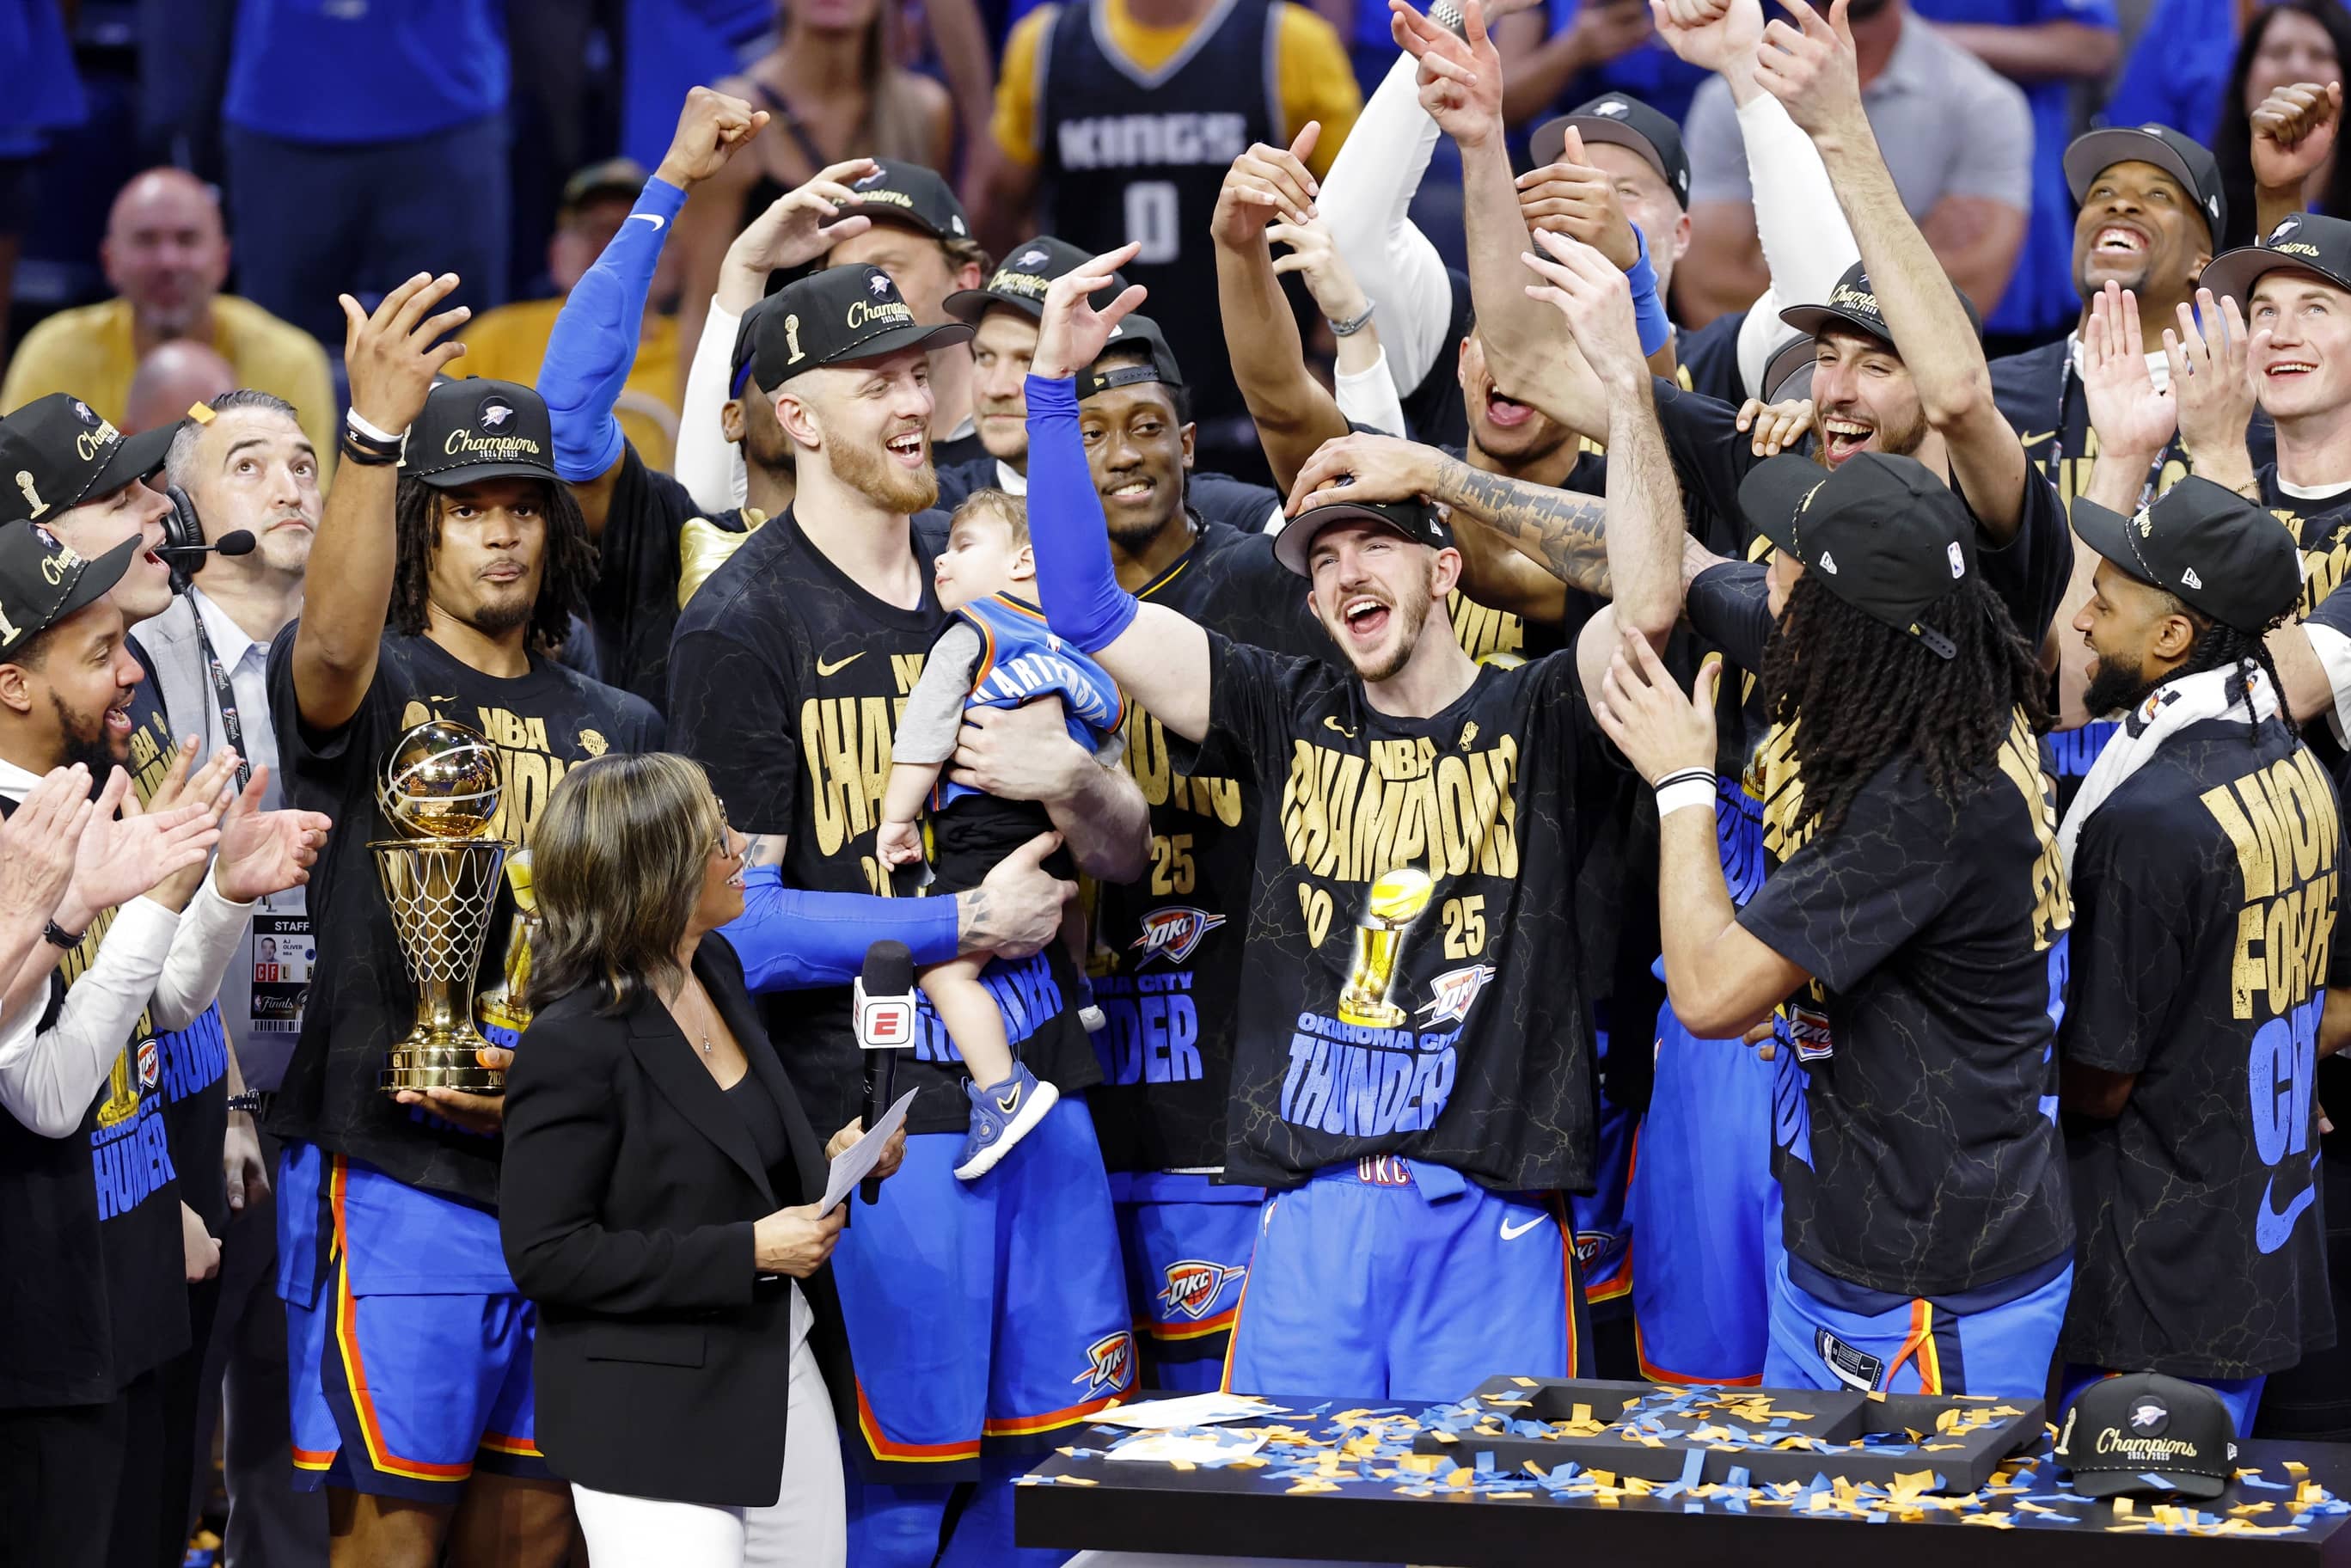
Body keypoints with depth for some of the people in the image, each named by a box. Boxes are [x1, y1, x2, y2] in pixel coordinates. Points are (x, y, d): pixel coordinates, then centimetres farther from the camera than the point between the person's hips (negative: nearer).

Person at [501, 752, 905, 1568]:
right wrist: (748, 1252, -20)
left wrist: (832, 1162, 3)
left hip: (788, 1377, 8)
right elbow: (546, 1253, -19)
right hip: (656, 1420, -8)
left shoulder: (714, 969, 8)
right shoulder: (572, 1043, -18)